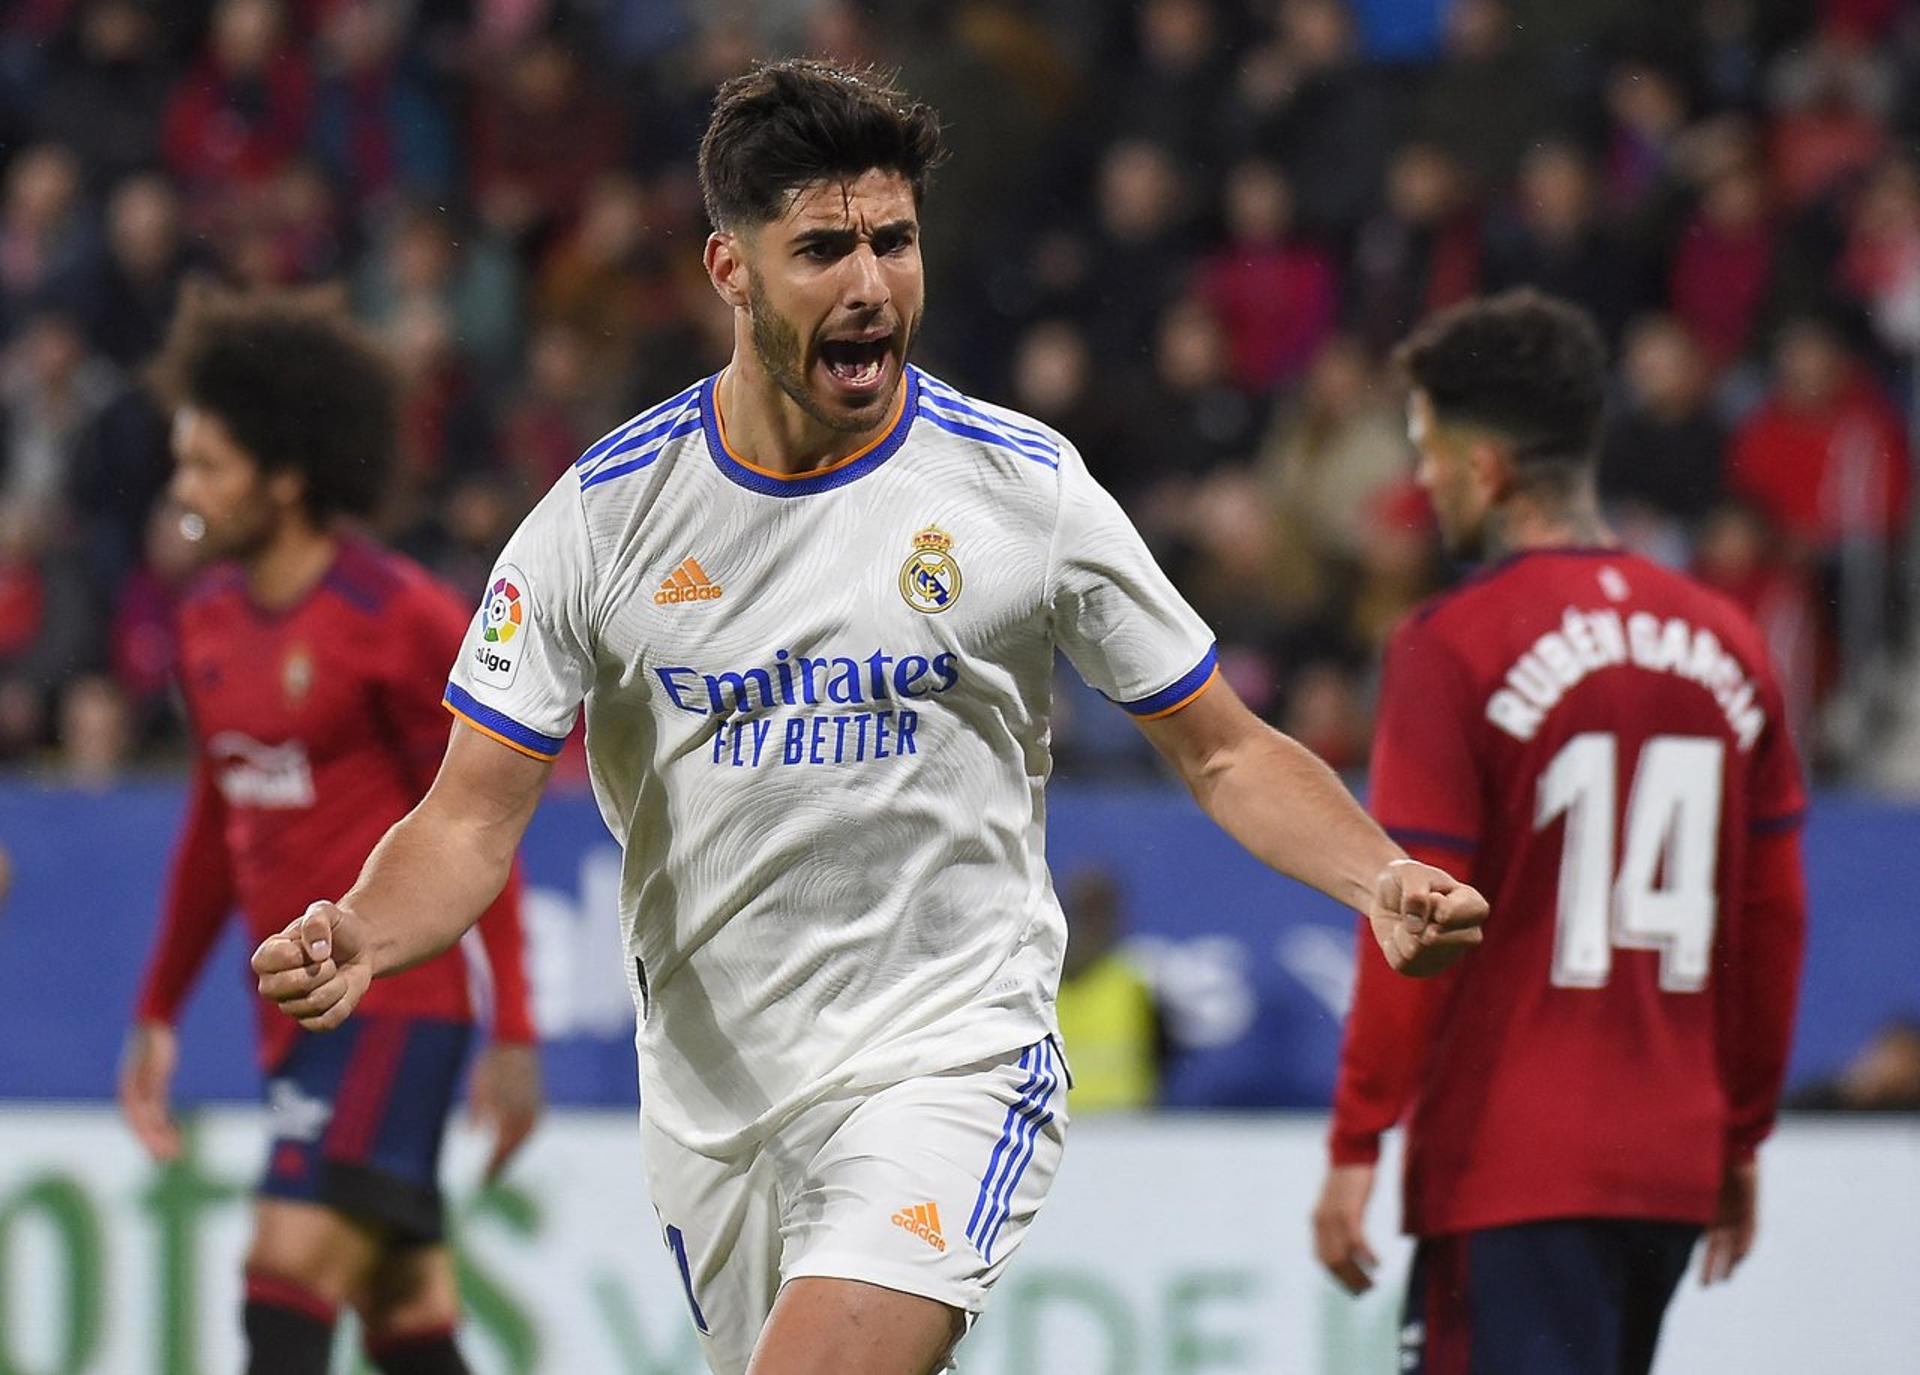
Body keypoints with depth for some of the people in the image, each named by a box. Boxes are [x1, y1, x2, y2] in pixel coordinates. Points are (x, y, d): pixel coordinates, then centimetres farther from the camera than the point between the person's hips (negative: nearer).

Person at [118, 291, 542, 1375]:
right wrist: (160, 1013, 23)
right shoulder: (211, 621, 10)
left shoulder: (400, 620, -11)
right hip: (293, 1012, 7)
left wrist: (514, 1037, -13)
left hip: (396, 1007, -7)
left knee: (289, 1280, -17)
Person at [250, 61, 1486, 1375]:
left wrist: (1382, 877, -15)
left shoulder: (1025, 486, -4)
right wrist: (359, 939, -24)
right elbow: (473, 817, -3)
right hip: (713, 1100, 3)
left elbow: (1225, 750, 3)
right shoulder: (605, 512, -3)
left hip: (952, 1064, -3)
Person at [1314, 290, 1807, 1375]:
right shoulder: (1727, 643, 9)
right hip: (1672, 1163, 7)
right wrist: (1742, 1134, 20)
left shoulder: (1455, 645, -10)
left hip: (1513, 1168, -7)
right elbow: (1775, 918, 13)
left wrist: (1357, 1143, -7)